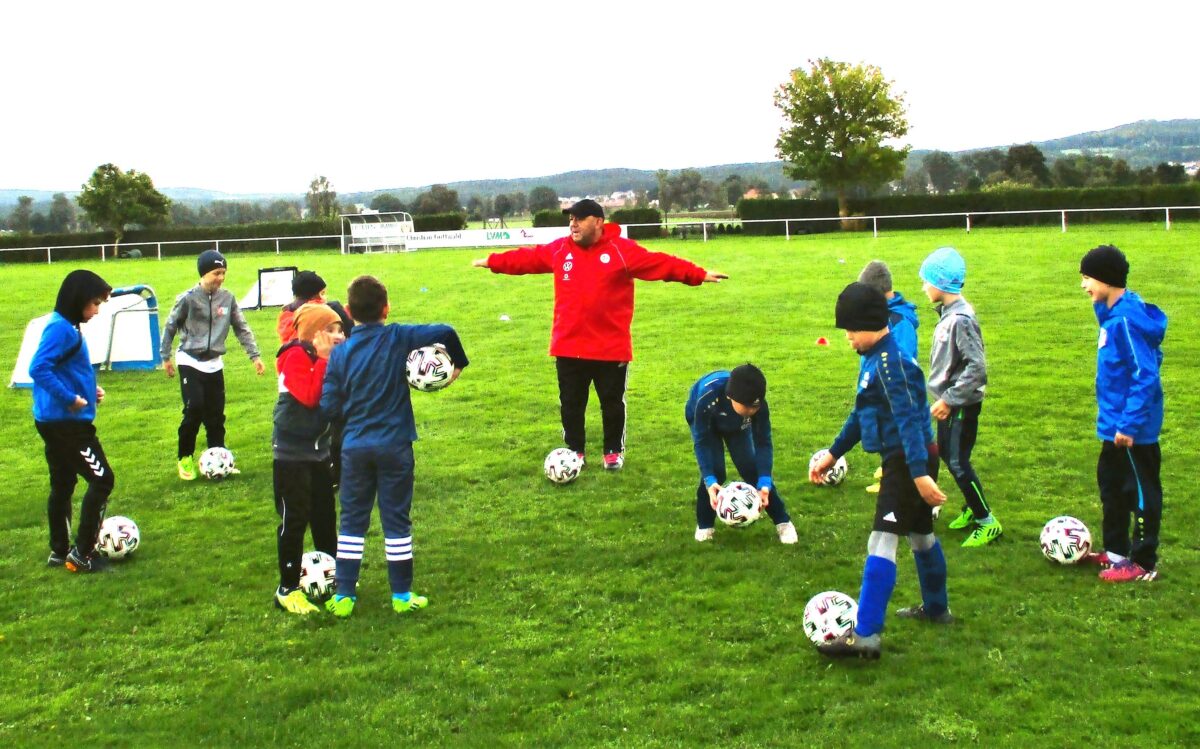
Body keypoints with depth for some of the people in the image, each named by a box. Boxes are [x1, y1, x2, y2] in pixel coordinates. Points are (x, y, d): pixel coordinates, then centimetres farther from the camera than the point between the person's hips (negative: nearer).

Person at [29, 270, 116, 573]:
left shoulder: (70, 327, 12)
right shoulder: (60, 328, -17)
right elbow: (38, 369, -26)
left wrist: (90, 390, 7)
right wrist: (70, 398, -22)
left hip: (55, 422, 10)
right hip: (67, 422, -10)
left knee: (62, 485, 17)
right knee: (102, 480, -4)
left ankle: (59, 551, 27)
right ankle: (81, 554, -1)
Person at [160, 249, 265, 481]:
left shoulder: (227, 298, -1)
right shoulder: (188, 298, -10)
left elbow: (241, 328, 7)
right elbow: (170, 327, 1)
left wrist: (255, 355, 2)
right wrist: (165, 357, 4)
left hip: (214, 364, 4)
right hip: (190, 362, -4)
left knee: (216, 414, 4)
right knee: (194, 409, -14)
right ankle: (185, 458, 4)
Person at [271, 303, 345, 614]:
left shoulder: (328, 357, 8)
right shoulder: (296, 357, -16)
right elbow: (309, 396, -28)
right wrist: (324, 359, -24)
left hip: (319, 448, 8)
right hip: (292, 452, -8)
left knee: (325, 515, 17)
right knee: (294, 519, -4)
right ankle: (287, 589, 4)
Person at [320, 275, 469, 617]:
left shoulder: (340, 352, -4)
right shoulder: (398, 338, -8)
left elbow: (328, 406, -5)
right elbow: (445, 332, -15)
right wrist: (458, 364, 2)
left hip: (355, 447, 2)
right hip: (394, 446, -1)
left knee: (352, 521, 12)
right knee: (396, 520, 8)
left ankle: (344, 595, 14)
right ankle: (402, 595, 15)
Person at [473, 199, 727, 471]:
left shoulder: (622, 250, -9)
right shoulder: (558, 250, 4)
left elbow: (661, 263, -12)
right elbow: (527, 258, 18)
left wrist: (699, 275, -19)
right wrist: (492, 262, 25)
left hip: (611, 347, -3)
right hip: (568, 346, 3)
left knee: (612, 403, 9)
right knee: (570, 404, 11)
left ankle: (614, 452, 26)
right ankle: (575, 451, 27)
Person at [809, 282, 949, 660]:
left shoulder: (891, 363, -20)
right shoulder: (872, 359, 11)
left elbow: (908, 419, -28)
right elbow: (862, 412, 21)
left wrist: (919, 473, -35)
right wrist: (832, 453, 23)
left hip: (910, 461, -11)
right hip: (901, 460, 11)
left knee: (882, 542, -15)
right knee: (920, 534, 24)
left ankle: (865, 635, -18)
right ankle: (935, 608, 43)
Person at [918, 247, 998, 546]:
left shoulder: (961, 319, -22)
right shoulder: (948, 313, 6)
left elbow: (976, 367, -25)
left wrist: (949, 400, -21)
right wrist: (944, 398, 14)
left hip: (962, 405, -9)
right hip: (948, 402, 9)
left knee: (958, 463, -5)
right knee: (948, 455, 17)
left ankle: (987, 522, 5)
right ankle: (972, 508, 32)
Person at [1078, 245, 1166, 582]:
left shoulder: (1128, 318, -23)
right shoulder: (1112, 313, 6)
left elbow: (1145, 375, -25)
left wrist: (1130, 424, -24)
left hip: (1133, 429, -10)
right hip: (1115, 423, 10)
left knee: (1141, 493, 3)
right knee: (1111, 485, 20)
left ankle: (1143, 564, 14)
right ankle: (1116, 551, 34)